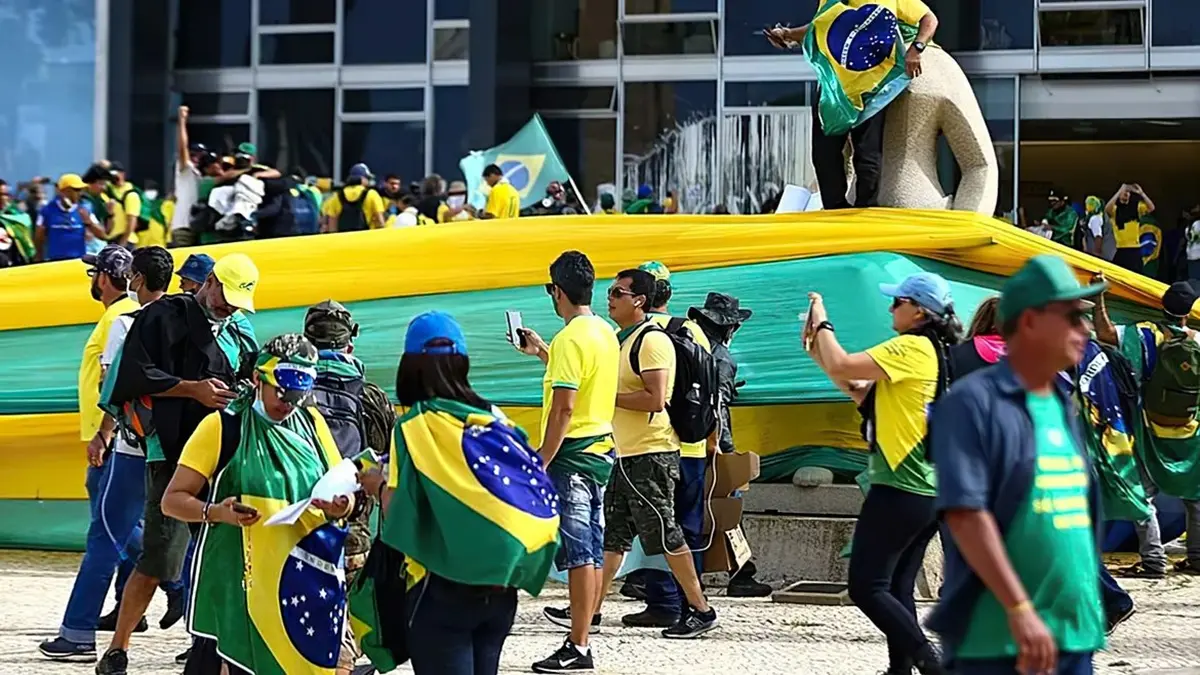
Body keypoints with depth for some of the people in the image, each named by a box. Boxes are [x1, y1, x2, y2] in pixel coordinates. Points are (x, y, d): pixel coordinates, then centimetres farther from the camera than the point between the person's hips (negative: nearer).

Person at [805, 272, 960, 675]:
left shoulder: (911, 347, -13)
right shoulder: (938, 353, 17)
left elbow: (842, 367, -19)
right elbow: (866, 396, 19)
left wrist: (822, 323, -2)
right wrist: (820, 353, 14)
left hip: (899, 490, -10)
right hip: (933, 493, 10)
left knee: (866, 587, -8)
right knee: (897, 588, 13)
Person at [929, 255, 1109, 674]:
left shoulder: (1064, 405, 16)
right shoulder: (972, 402, -10)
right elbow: (965, 513, -18)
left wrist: (1091, 609, 19)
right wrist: (1019, 609, -23)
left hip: (1075, 632, 8)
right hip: (997, 639, -8)